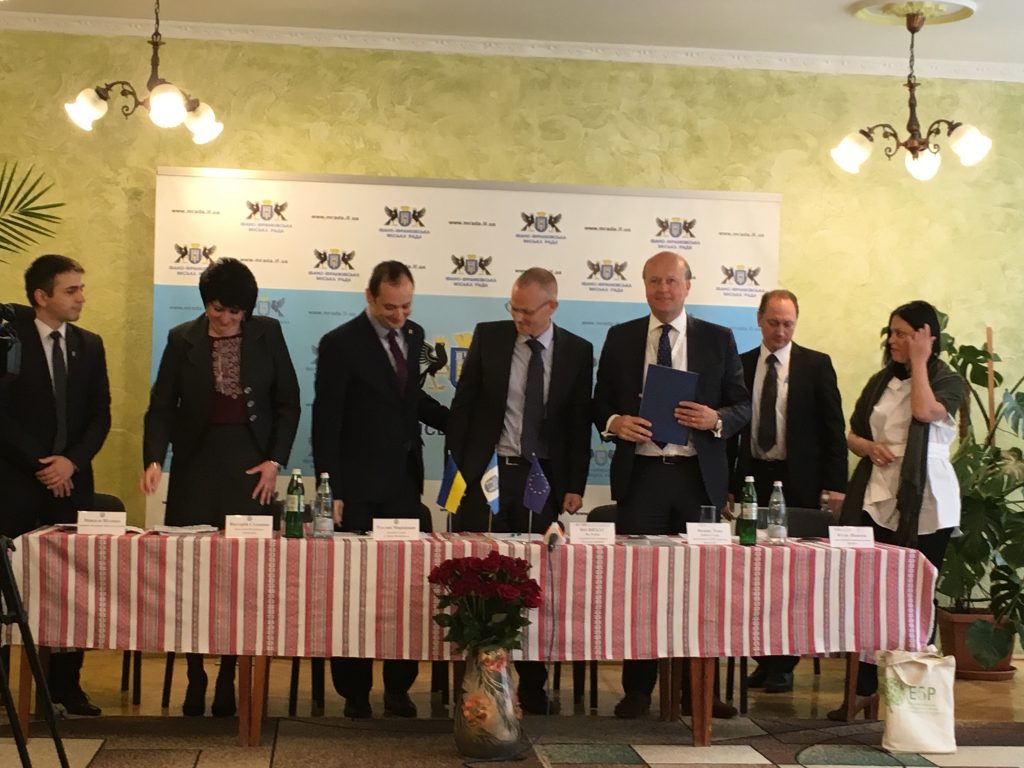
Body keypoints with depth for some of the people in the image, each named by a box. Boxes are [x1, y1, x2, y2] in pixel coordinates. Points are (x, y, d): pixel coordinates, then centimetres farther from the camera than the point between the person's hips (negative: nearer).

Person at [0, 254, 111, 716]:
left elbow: (100, 415, 8)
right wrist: (38, 465, -11)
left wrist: (72, 461, -7)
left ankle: (66, 684, 8)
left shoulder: (89, 345, 11)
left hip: (71, 482, 4)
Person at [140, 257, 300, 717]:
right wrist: (154, 459, -15)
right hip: (197, 464, 0)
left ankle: (229, 680, 7)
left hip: (250, 465, 0)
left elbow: (288, 403, 6)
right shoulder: (183, 340, 0)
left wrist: (275, 460, -2)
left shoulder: (267, 334, 2)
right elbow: (162, 406, 1)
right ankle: (194, 677, 12)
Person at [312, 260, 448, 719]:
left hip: (404, 483, 5)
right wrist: (331, 492, -13)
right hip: (358, 488, -5)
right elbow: (325, 422, -10)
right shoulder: (341, 344, -9)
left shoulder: (414, 336, 9)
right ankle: (354, 691, 13)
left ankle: (398, 687, 13)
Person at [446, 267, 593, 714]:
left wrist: (575, 486, 1)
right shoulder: (488, 337, 2)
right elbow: (463, 405, 5)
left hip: (543, 479, 0)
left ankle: (533, 688, 12)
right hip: (486, 472, 0)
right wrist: (458, 464, -1)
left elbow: (580, 422, 5)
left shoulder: (577, 352, 3)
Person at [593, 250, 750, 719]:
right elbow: (600, 402, 12)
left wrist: (716, 419, -13)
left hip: (699, 475, 0)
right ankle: (637, 689, 10)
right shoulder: (620, 338, 10)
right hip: (640, 474, 0)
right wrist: (612, 422, -10)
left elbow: (743, 406, 8)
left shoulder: (718, 340, 8)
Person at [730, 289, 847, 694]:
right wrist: (728, 482, 6)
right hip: (753, 477, 3)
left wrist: (835, 484, -7)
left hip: (798, 481, -2)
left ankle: (784, 664, 8)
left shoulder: (816, 364, 1)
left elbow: (833, 427, 0)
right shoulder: (741, 365, 8)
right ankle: (763, 659, 13)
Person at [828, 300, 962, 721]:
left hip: (925, 506, -4)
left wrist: (919, 361, -13)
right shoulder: (881, 381, 12)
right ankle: (865, 690, 10)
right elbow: (851, 434, 16)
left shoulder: (948, 381, -1)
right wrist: (870, 447, -5)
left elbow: (924, 411, -22)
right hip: (878, 500, 4)